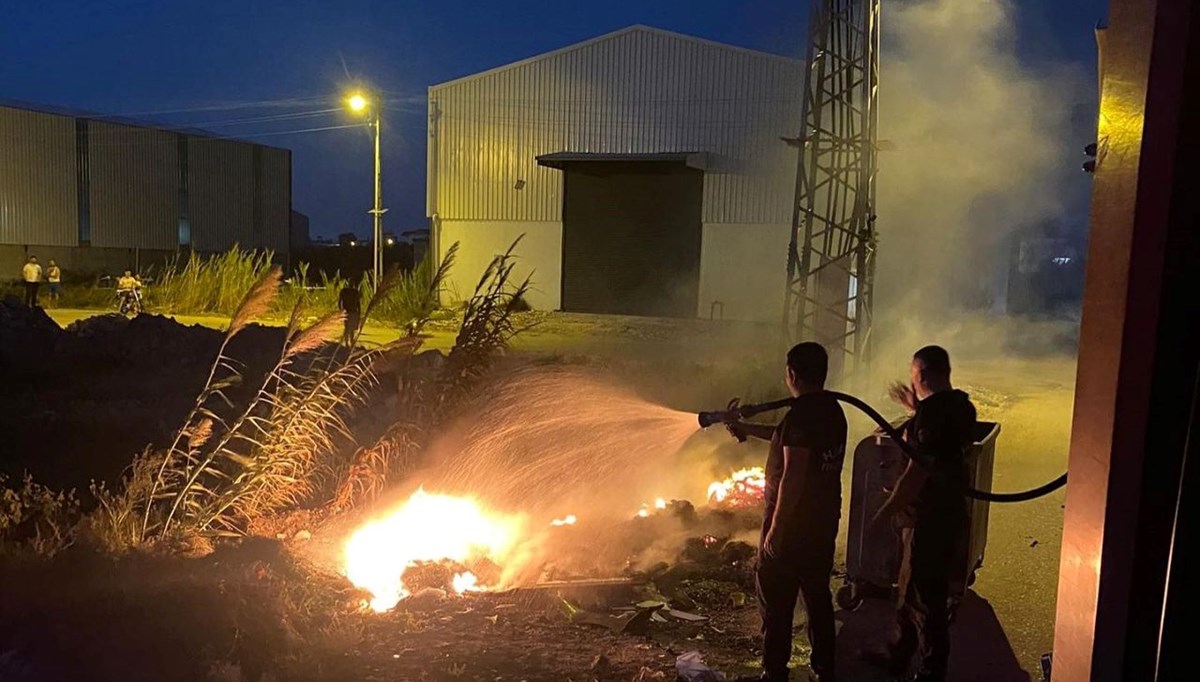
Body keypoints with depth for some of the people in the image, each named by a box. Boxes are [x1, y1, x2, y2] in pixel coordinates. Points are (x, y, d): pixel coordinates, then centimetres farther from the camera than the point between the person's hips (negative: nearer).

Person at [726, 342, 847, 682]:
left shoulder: (801, 413, -22)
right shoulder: (833, 409, 7)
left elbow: (793, 476, -25)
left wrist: (775, 528, -19)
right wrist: (747, 429, 32)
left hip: (792, 526, -8)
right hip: (824, 523, 9)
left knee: (776, 603, 5)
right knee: (819, 597, 19)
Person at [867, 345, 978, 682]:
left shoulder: (932, 412, -23)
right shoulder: (959, 404, 7)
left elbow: (917, 471, -25)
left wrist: (885, 512, -18)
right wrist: (916, 408, 30)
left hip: (931, 517, -10)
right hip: (948, 509, 10)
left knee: (926, 597, 4)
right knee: (912, 589, 21)